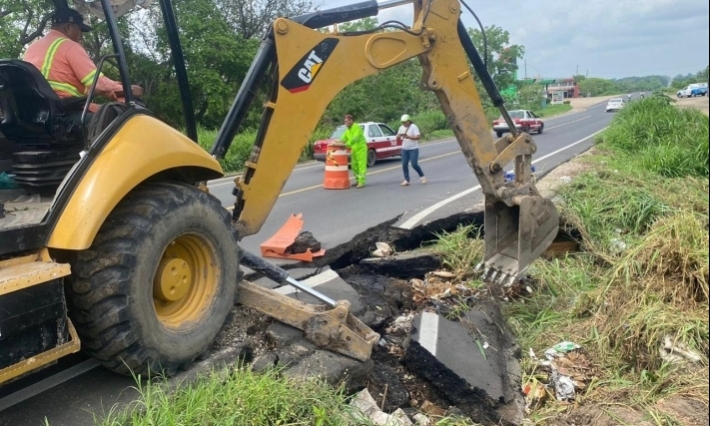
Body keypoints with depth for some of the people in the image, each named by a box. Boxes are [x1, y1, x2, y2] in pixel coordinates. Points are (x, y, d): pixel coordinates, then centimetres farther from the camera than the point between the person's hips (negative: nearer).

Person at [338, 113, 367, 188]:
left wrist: (347, 144, -37)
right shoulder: (348, 129, 12)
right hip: (354, 149, 9)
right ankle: (358, 180, 21)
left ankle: (361, 182, -10)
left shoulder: (357, 127, -16)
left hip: (361, 148, -9)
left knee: (361, 165, -9)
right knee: (354, 166, 10)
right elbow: (344, 137, 5)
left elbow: (355, 138, -28)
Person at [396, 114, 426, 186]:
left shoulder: (414, 127, -10)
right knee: (404, 165, -1)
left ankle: (422, 176, 13)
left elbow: (418, 137, -19)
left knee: (414, 164, -10)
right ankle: (406, 180, 6)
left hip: (413, 149, -5)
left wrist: (408, 137, -28)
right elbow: (397, 137, 10)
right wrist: (399, 135, -14)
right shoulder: (401, 127, 8)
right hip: (404, 149, 6)